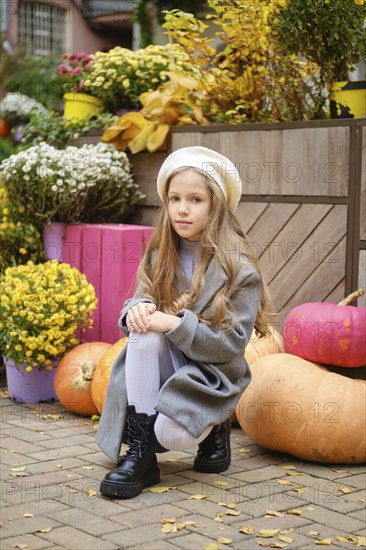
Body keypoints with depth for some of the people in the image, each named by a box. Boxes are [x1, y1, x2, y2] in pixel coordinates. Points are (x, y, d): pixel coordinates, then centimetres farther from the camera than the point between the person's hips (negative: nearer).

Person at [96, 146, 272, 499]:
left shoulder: (240, 269, -12)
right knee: (144, 332, -29)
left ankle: (214, 428, 8)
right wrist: (137, 309, -22)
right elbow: (140, 304, 3)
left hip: (210, 374, -4)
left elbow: (232, 344, -16)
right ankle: (141, 453, -24)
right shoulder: (161, 255, 3)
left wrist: (176, 324, -27)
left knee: (170, 434, -31)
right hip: (164, 364, 4)